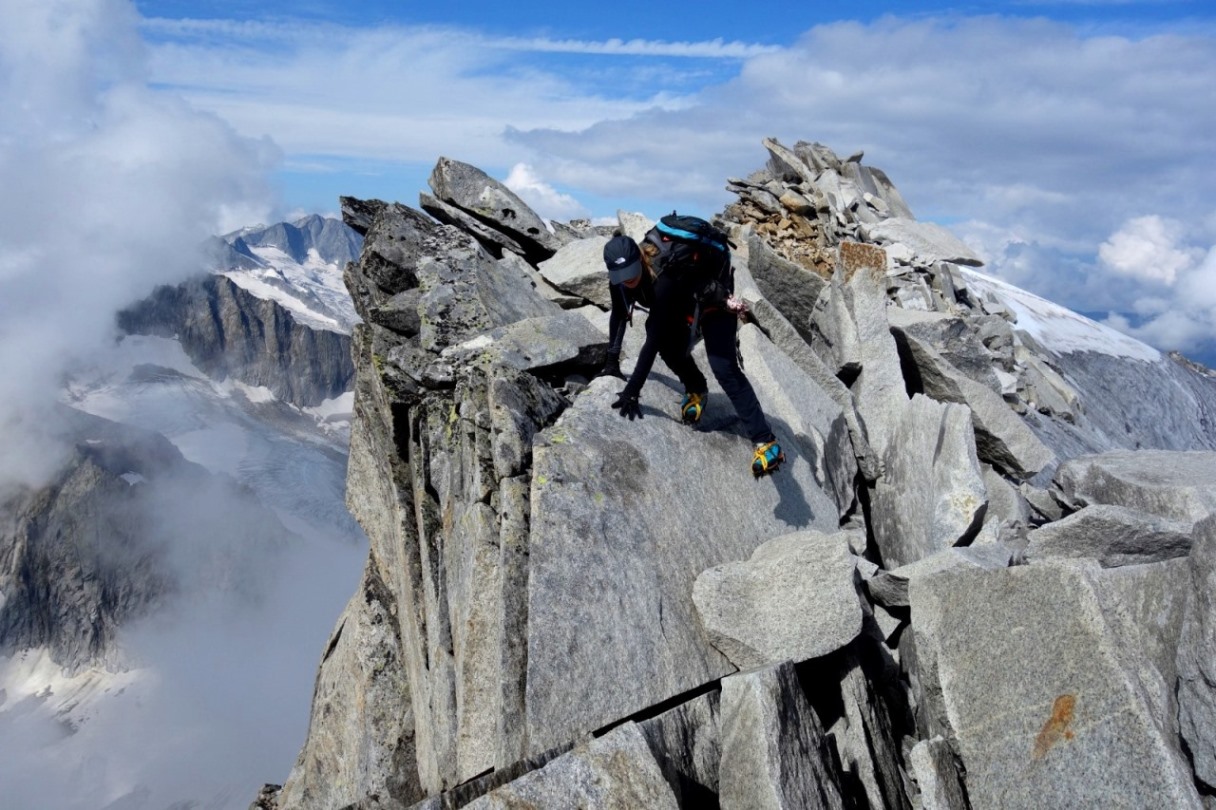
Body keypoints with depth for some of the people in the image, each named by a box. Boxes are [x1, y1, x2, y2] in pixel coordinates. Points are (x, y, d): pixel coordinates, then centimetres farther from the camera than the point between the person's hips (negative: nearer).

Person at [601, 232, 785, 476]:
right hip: (680, 309, 7)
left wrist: (632, 391, -44)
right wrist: (612, 360, -3)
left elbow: (653, 339, -43)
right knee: (670, 348, -20)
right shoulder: (620, 275, -21)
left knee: (723, 368, -22)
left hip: (714, 305, -6)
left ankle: (766, 441, -22)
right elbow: (618, 315, -2)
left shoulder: (664, 278, -42)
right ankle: (696, 389, 12)